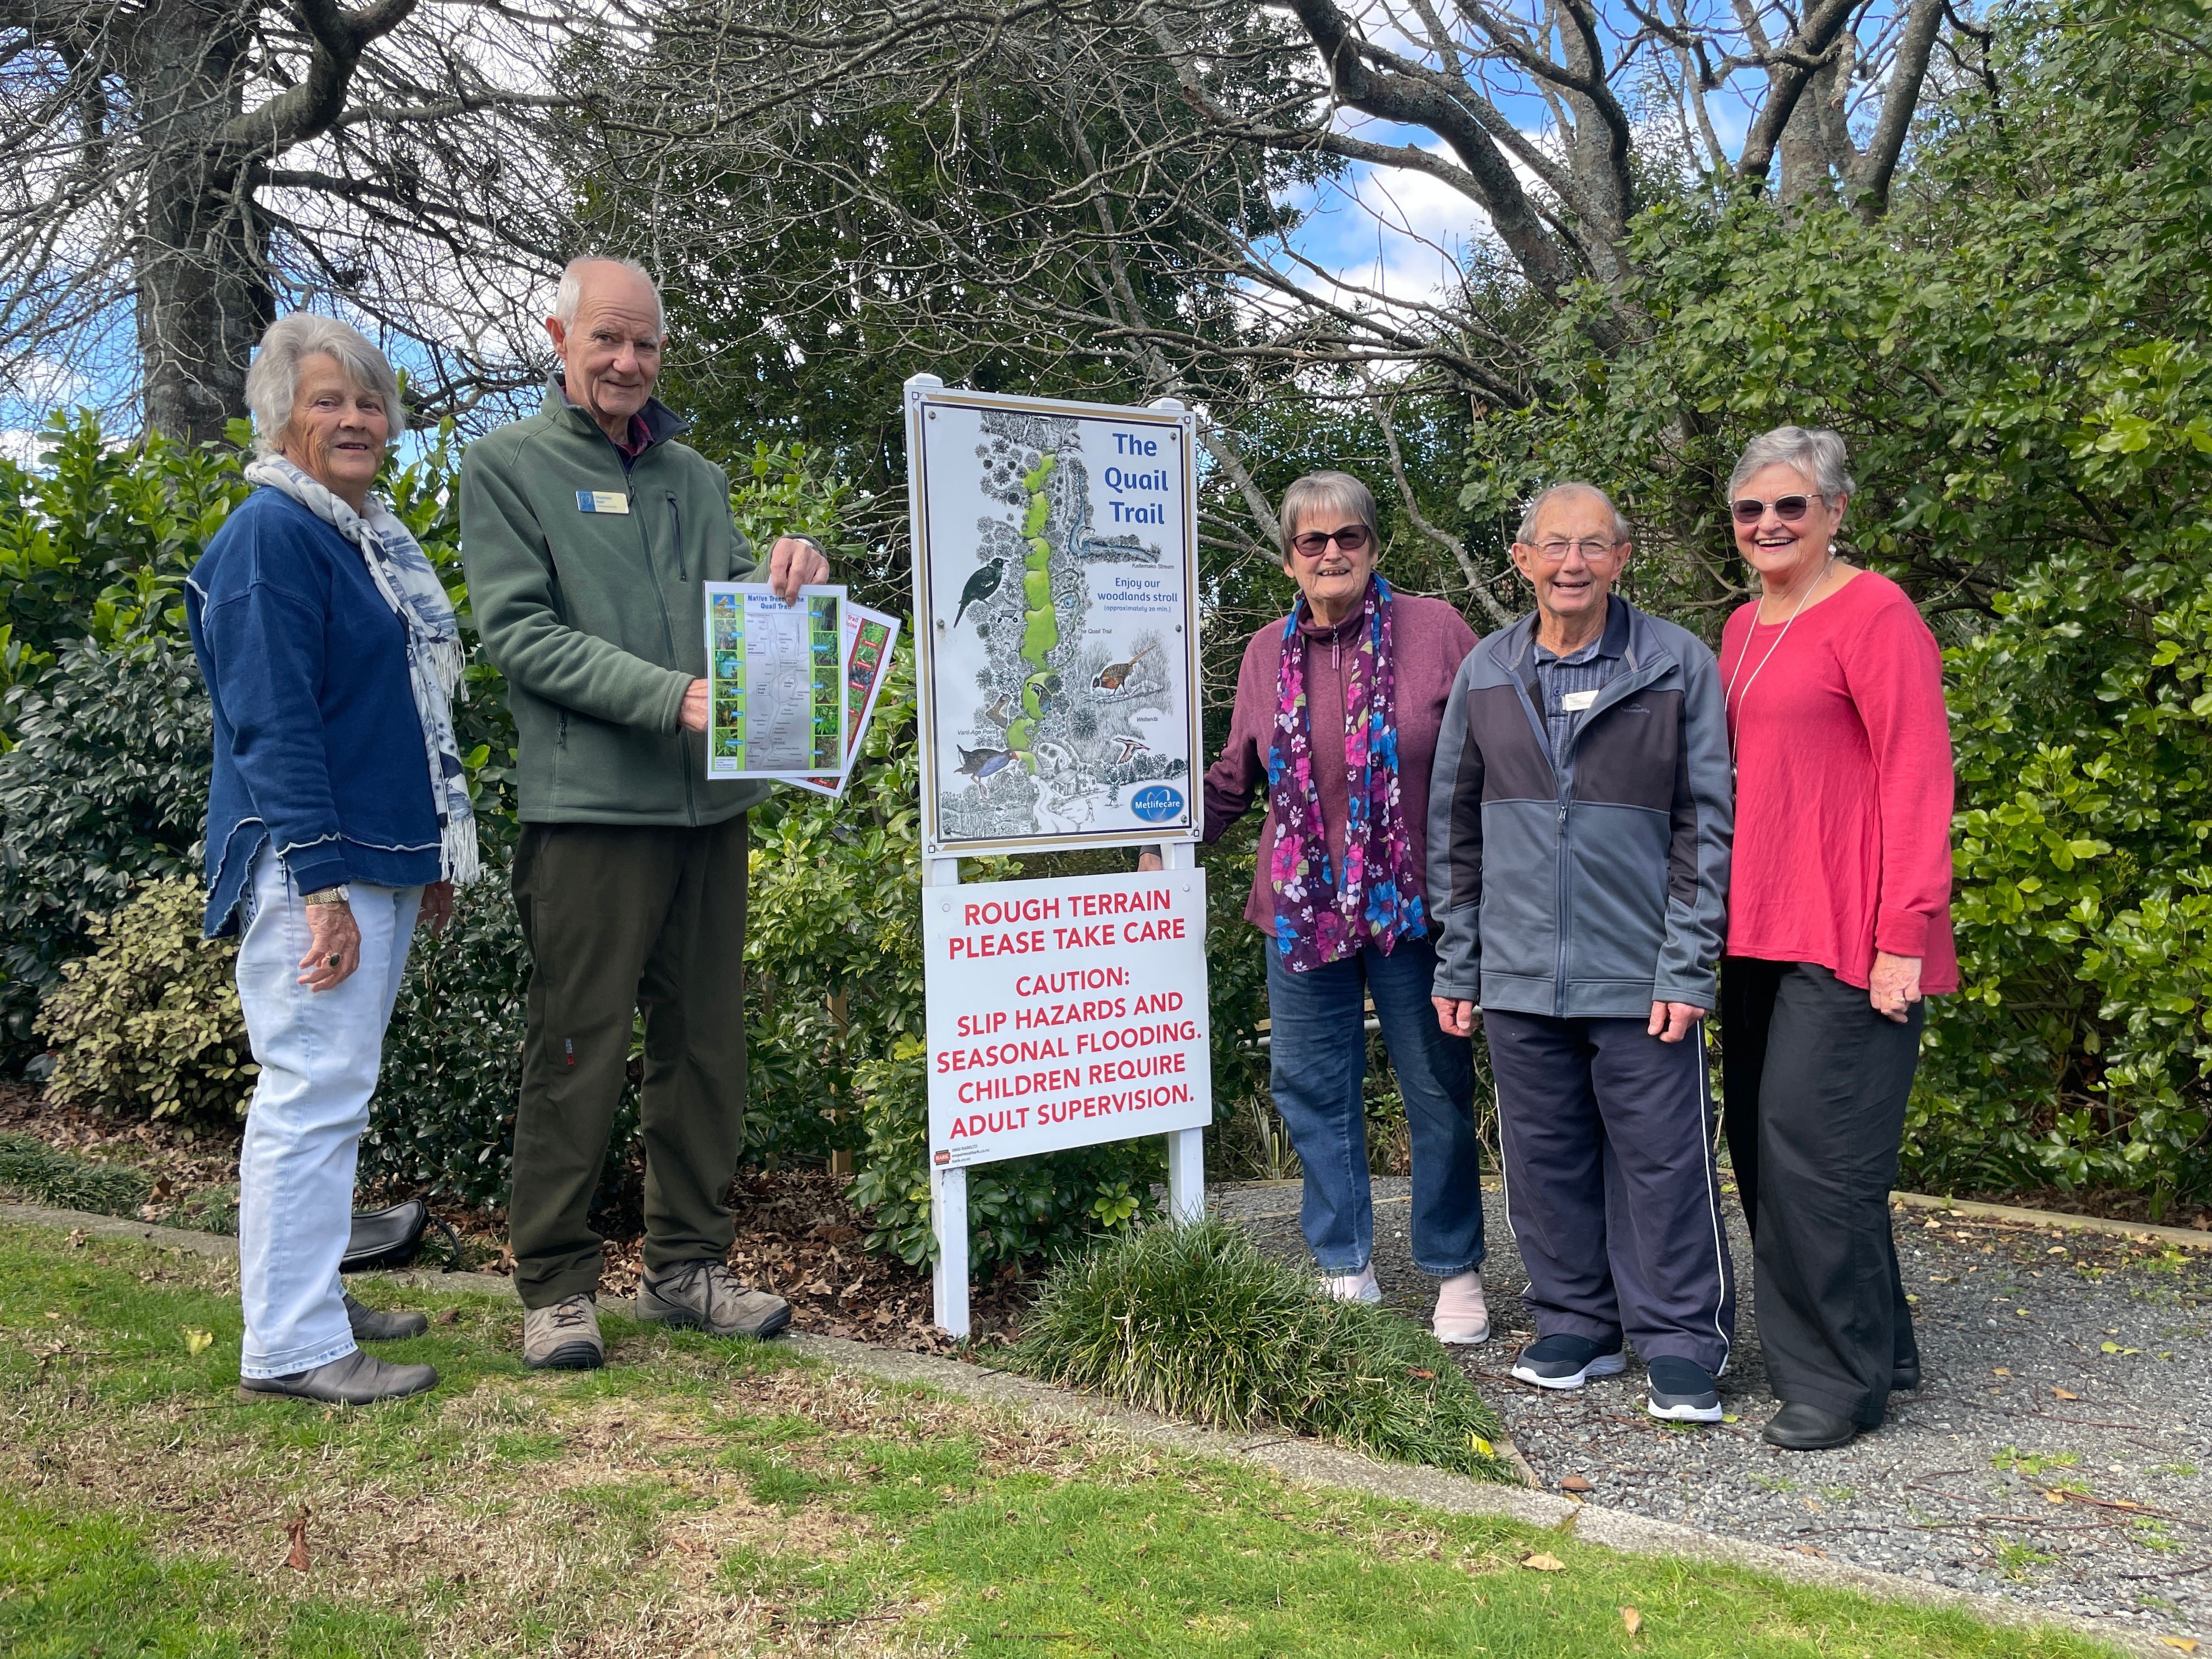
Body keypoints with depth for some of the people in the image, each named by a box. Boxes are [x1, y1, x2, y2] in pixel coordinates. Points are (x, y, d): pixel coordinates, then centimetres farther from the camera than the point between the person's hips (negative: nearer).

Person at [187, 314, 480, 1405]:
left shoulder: (372, 536, 17)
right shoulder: (270, 536, -11)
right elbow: (272, 720, -18)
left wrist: (434, 856, 22)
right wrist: (321, 882, -22)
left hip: (382, 855, 10)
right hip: (312, 863, -10)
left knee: (334, 1092, 15)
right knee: (313, 1090, -6)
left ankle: (313, 1300, 27)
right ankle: (290, 1346, 2)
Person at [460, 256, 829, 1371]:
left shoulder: (696, 477, 19)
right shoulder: (507, 466, 4)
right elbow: (517, 630, -8)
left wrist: (788, 578, -8)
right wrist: (669, 696, -19)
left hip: (710, 800, 6)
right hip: (587, 800, -5)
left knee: (704, 1041, 10)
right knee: (578, 1049, -2)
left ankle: (686, 1265, 23)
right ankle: (555, 1285, 12)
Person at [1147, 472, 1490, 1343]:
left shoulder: (1435, 630, -3)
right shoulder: (1268, 653, 8)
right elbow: (1236, 777, 16)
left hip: (1411, 903, -3)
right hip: (1302, 908, 4)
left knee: (1439, 1091, 7)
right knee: (1313, 1090, 10)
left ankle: (1455, 1270, 25)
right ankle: (1345, 1269, 27)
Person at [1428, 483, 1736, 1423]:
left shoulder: (1678, 667, -1)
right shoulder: (1484, 673, 8)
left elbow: (1706, 824, -2)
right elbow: (1453, 827, 13)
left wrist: (1687, 966, -9)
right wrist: (1456, 966, 10)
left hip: (1640, 978, -3)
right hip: (1518, 978, 3)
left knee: (1662, 1161, 2)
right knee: (1545, 1157, 11)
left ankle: (1681, 1348, 16)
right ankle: (1574, 1327, 27)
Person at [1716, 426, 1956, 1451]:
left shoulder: (1872, 613, -8)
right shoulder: (1744, 628, 15)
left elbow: (1919, 781, -12)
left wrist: (1903, 935, -16)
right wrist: (1723, 916, 13)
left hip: (1849, 936, -8)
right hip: (1760, 932, 8)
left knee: (1814, 1145, -6)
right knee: (1762, 1139, 11)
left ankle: (1842, 1379, 11)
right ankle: (1877, 1346, 27)